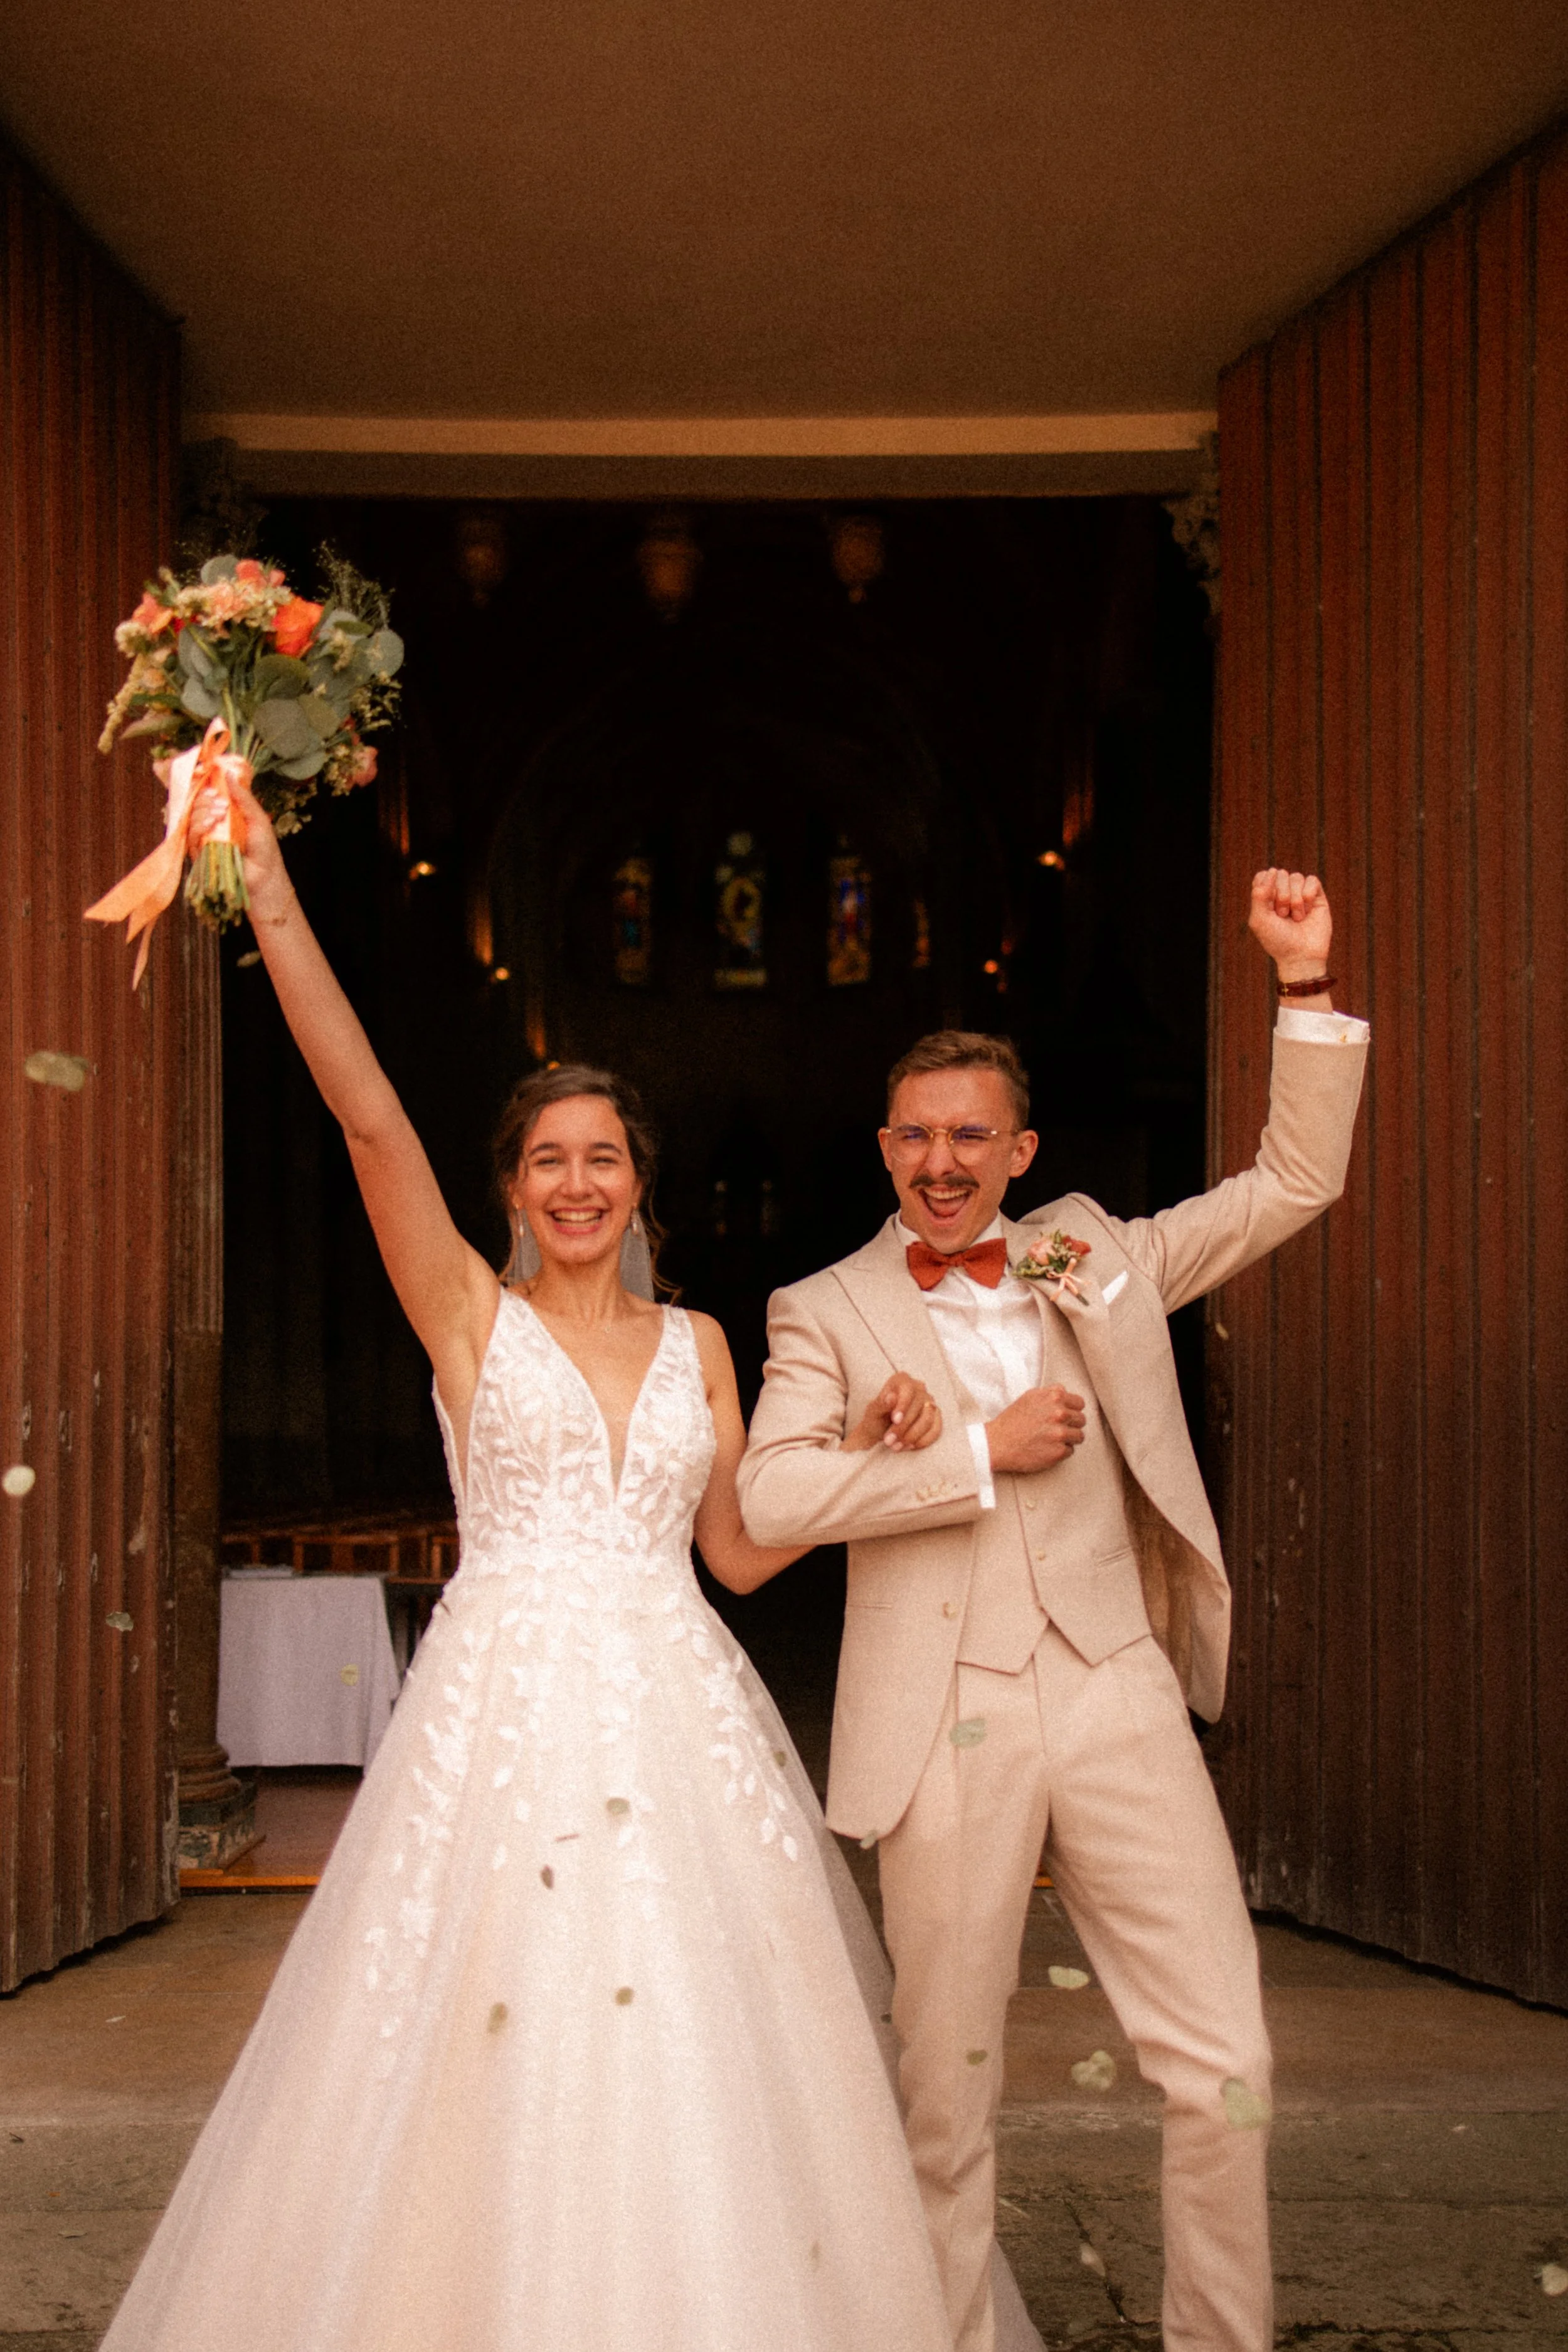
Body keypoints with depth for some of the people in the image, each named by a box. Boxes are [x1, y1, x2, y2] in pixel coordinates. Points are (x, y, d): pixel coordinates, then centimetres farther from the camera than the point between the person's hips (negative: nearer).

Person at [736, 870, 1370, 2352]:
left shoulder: (1095, 1261, 13)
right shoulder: (827, 1311, 5)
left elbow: (1297, 1181, 13)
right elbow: (770, 1495, -10)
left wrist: (1308, 982, 4)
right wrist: (983, 1452, -11)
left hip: (1116, 1697, 2)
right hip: (948, 1720, -2)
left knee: (1225, 2071, 1)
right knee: (946, 2088, 9)